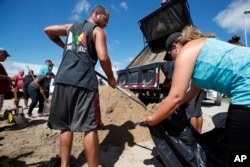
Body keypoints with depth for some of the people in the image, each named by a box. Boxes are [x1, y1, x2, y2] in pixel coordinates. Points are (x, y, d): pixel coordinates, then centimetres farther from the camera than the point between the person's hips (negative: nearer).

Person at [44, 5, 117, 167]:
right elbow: (103, 57, -9)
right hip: (84, 82, -6)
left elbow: (48, 30, 33)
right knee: (90, 127, -2)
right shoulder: (98, 31, 5)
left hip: (62, 80, 7)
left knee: (66, 125, 13)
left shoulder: (72, 27, 24)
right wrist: (111, 78, 4)